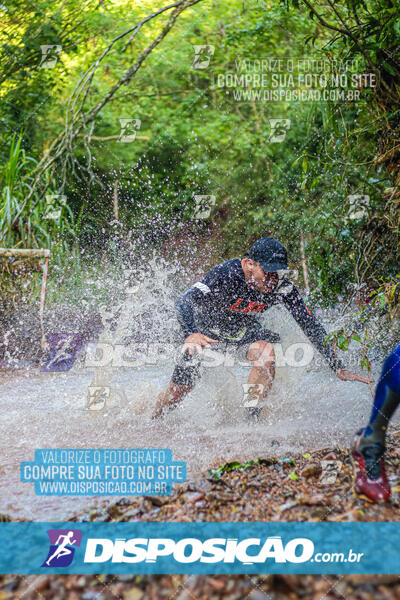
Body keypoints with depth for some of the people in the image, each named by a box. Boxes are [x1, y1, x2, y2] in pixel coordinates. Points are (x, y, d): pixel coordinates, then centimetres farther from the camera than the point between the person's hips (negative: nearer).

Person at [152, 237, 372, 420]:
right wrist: (191, 335, -61)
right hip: (206, 331, -2)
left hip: (245, 332, 2)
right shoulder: (226, 275, -35)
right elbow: (185, 302, -41)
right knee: (178, 391, 0)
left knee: (265, 351, -31)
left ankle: (253, 417, -20)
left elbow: (311, 326, -18)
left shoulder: (283, 288, -24)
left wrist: (338, 368, -21)